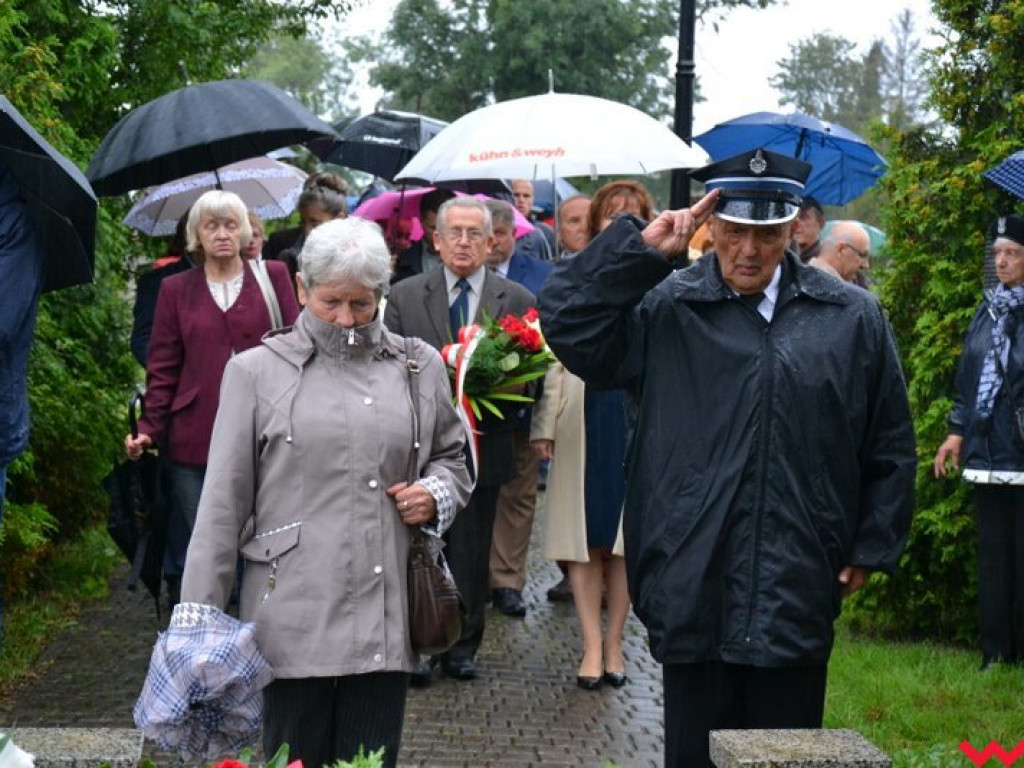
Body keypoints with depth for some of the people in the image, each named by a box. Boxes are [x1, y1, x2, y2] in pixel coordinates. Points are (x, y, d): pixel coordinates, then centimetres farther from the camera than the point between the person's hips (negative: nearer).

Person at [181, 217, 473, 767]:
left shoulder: (419, 366, 12)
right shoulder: (257, 371, 4)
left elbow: (452, 458, 26)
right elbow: (223, 502, 3)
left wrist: (436, 493, 2)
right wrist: (199, 618, -1)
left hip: (386, 616, 2)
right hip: (294, 614, -2)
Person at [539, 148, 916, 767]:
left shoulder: (854, 318, 6)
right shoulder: (662, 310, 3)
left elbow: (891, 447, 11)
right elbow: (565, 323, -8)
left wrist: (872, 550, 8)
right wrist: (641, 249, -10)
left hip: (800, 596, 1)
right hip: (695, 596, -1)